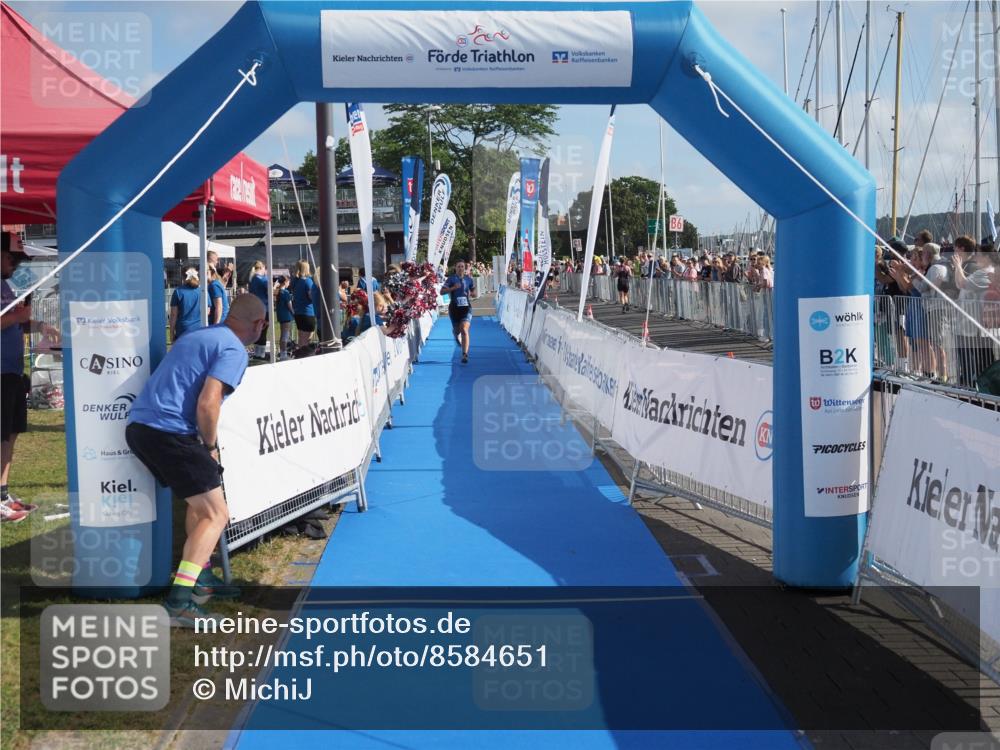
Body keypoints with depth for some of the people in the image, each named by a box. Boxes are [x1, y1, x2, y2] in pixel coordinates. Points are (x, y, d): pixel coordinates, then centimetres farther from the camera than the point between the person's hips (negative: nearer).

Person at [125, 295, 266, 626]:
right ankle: (179, 602, -15)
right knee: (216, 515, -6)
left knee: (200, 501, 26)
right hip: (169, 432, -9)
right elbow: (207, 403, -18)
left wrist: (202, 445, 30)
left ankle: (201, 578, 34)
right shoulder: (234, 349, -5)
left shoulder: (199, 335, 23)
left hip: (139, 425, 9)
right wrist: (211, 447, -2)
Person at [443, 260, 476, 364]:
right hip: (454, 307, 0)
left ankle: (465, 354, -19)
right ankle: (457, 335, 55)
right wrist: (453, 288, -19)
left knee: (464, 330, -17)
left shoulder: (469, 279, 7)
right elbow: (442, 291, -6)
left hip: (466, 307, 0)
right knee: (457, 330, 13)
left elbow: (474, 293, 19)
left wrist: (471, 294, -5)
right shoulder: (451, 279, 0)